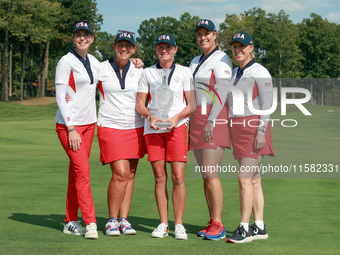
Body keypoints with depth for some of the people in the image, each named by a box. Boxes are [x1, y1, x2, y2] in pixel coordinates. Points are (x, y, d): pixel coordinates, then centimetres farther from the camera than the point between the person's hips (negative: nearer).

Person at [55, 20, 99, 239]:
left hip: (88, 123, 6)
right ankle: (90, 223, -14)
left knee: (76, 172, 8)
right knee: (82, 170, -14)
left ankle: (71, 222, 14)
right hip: (68, 124, -6)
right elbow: (60, 97, -11)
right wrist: (71, 129, -17)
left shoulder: (94, 62, 11)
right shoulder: (66, 61, -8)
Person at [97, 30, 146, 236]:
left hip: (135, 127, 3)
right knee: (120, 173, -14)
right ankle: (112, 220, -1)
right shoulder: (102, 69, 2)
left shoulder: (139, 71, 8)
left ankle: (124, 220, 9)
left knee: (130, 174, 3)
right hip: (110, 127, -3)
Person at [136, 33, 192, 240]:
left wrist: (176, 117, -13)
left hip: (177, 127, -2)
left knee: (178, 177, -9)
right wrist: (150, 116, -9)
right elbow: (140, 103, 11)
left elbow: (192, 104, 3)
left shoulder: (184, 72, 7)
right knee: (159, 177, 1)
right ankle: (163, 224, 7)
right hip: (153, 128, 2)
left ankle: (179, 224, -3)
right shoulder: (148, 73, 12)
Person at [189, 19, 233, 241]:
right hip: (197, 119, 8)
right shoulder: (195, 62, 20)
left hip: (215, 119, -8)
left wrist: (211, 121, -22)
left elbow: (222, 92, -14)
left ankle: (218, 226, -12)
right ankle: (213, 224, 9)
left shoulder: (221, 60, -5)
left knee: (210, 174, -14)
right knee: (206, 175, 6)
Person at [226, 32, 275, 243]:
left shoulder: (260, 72, -6)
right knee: (253, 179, 7)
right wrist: (231, 134, 16)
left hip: (254, 127, -8)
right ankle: (259, 228, 9)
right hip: (237, 128, 8)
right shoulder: (234, 73, 17)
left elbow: (267, 104, -11)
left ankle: (244, 228, -11)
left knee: (245, 179, -13)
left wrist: (261, 131, -18)